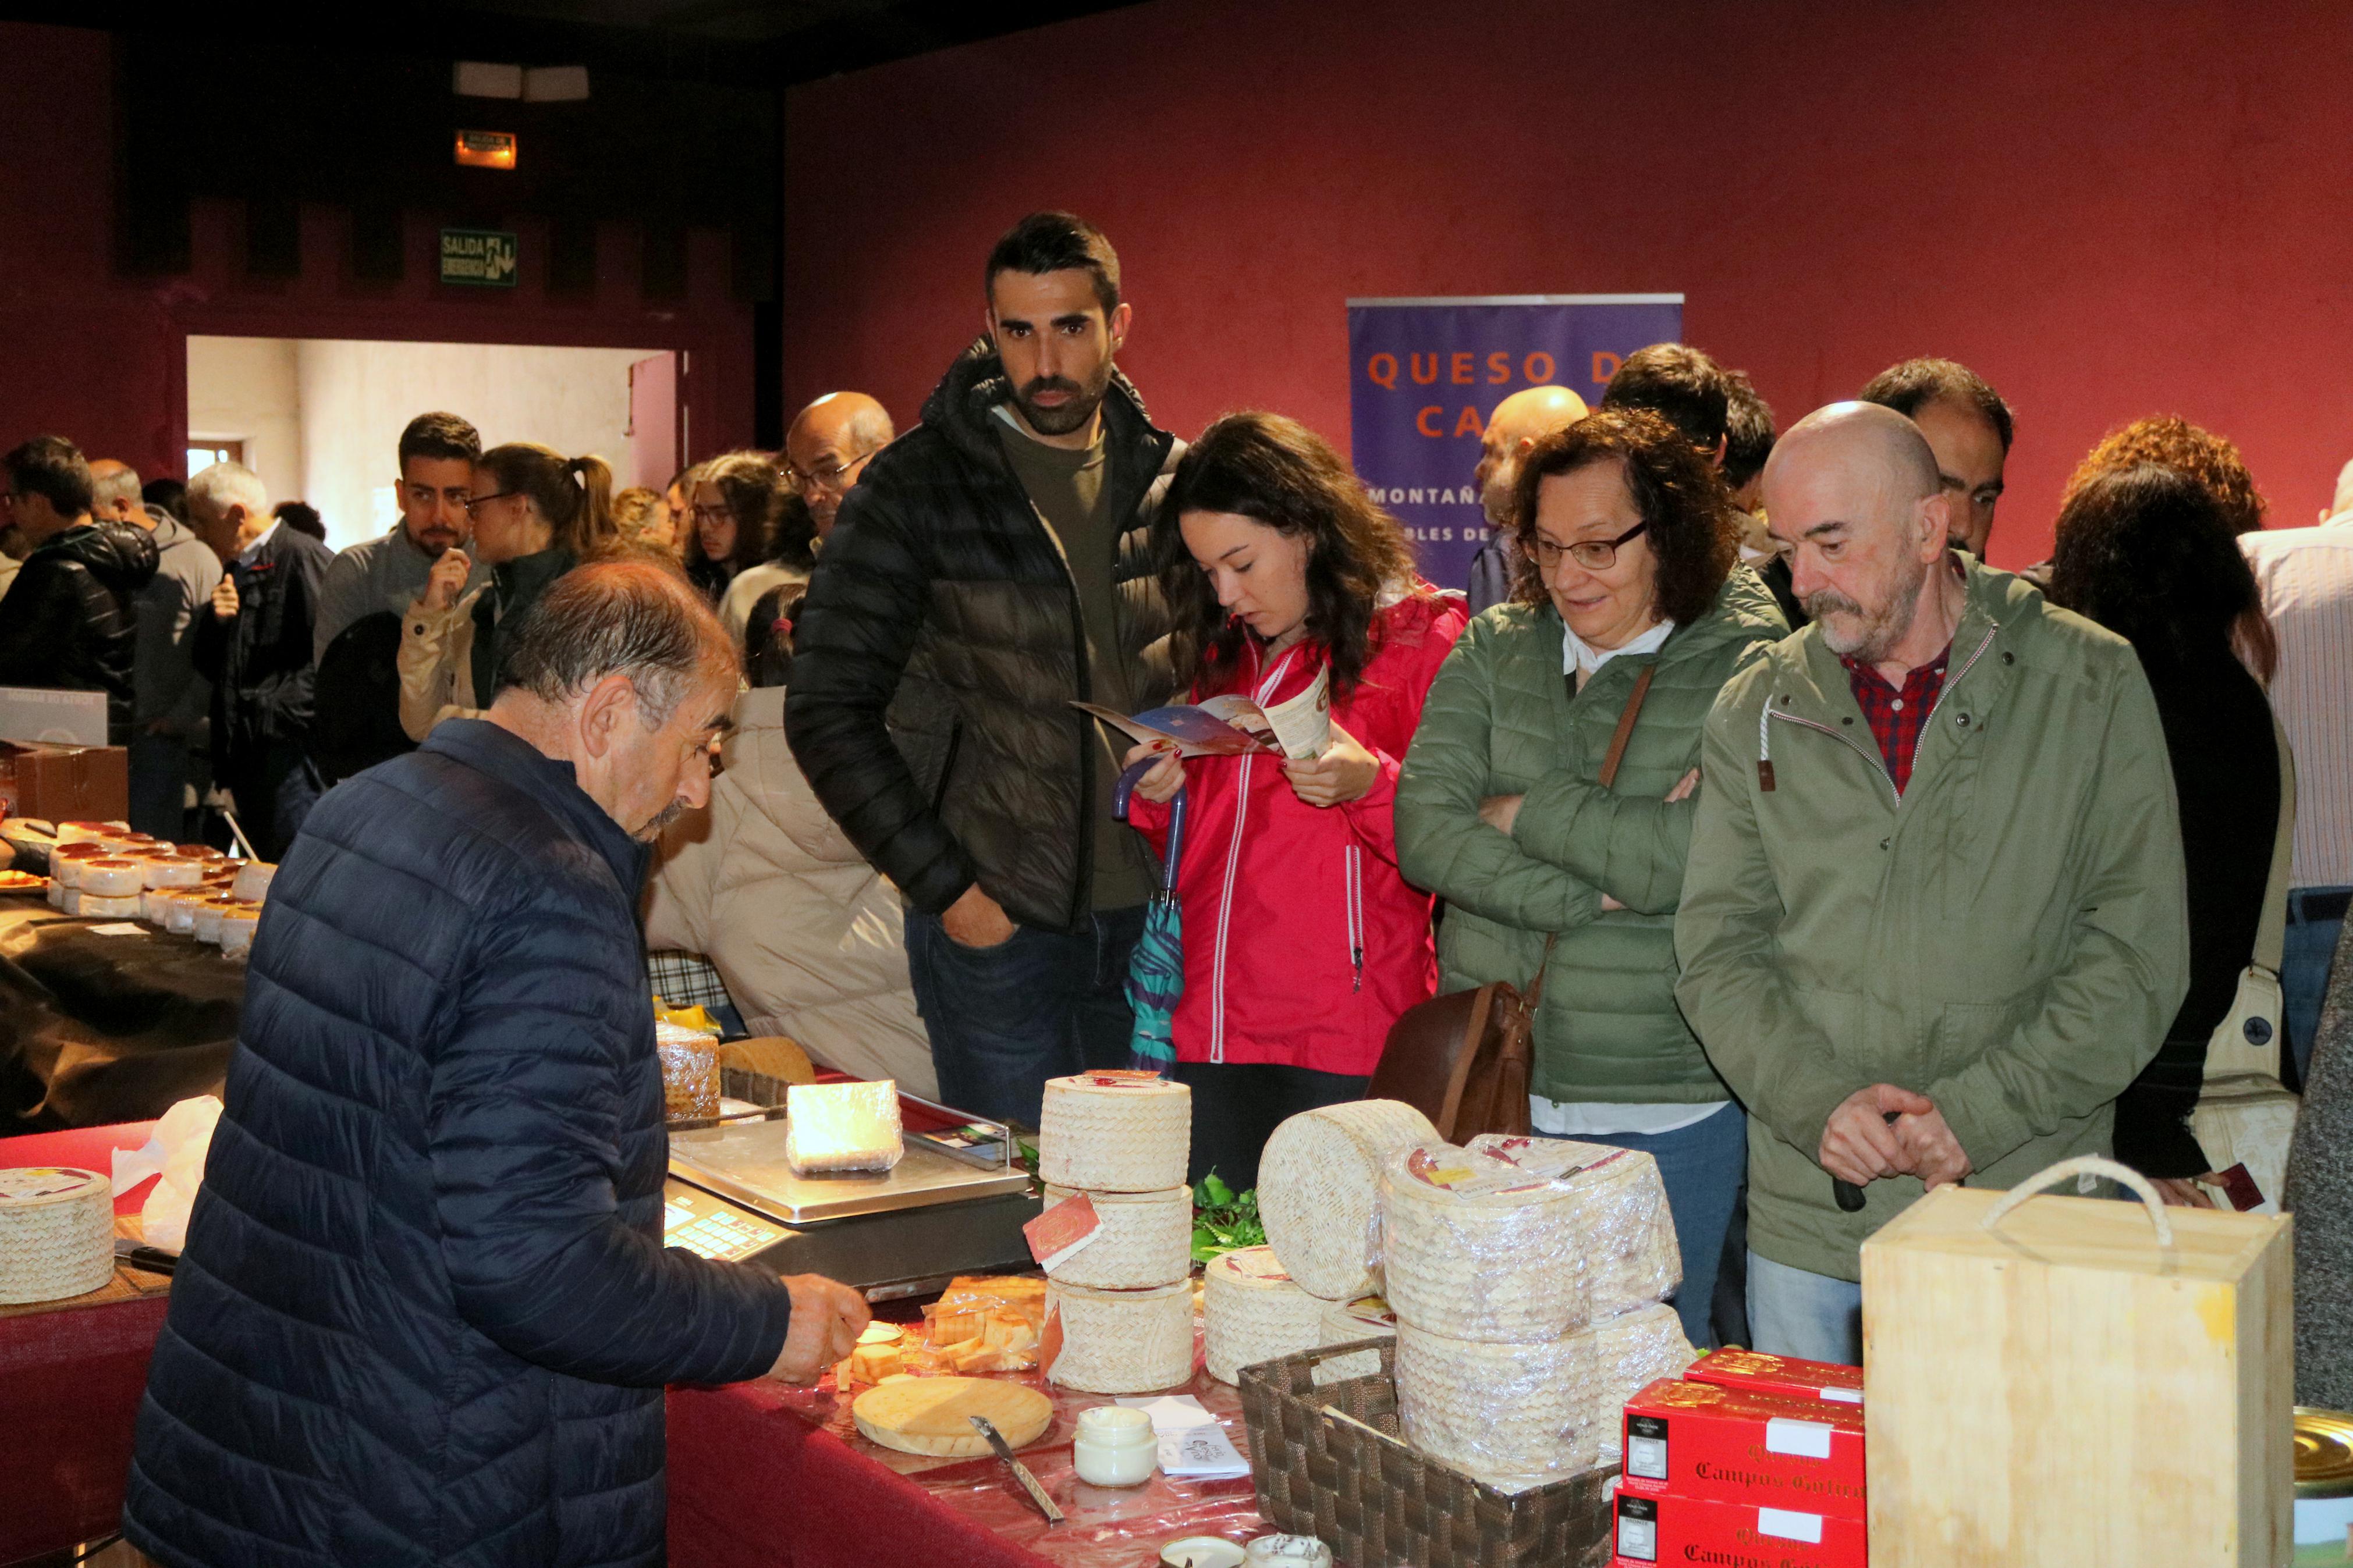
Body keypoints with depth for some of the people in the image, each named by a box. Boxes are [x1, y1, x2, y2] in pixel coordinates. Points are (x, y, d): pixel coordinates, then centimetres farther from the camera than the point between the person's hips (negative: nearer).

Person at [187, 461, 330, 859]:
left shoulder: (303, 556, -7)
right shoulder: (236, 569, 21)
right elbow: (208, 668, 20)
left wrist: (285, 709, -20)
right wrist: (215, 621, 2)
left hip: (291, 751, -9)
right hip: (245, 751, 9)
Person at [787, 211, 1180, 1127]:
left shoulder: (1177, 480, 5)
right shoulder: (915, 485, -5)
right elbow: (828, 712, -6)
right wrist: (943, 886, -11)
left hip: (1151, 913, 3)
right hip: (994, 918, -3)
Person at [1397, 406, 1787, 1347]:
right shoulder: (1493, 651, 7)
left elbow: (1687, 859, -22)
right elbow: (1423, 830, -5)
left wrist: (1524, 811, -8)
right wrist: (1600, 883, -16)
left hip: (1665, 1113, -4)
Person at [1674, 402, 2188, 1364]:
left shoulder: (2093, 686, -2)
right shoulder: (1756, 712, 6)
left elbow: (2140, 951, -5)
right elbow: (1717, 947, 3)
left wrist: (1975, 1111, -14)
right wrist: (1817, 1100, -14)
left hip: (2021, 1211, -2)